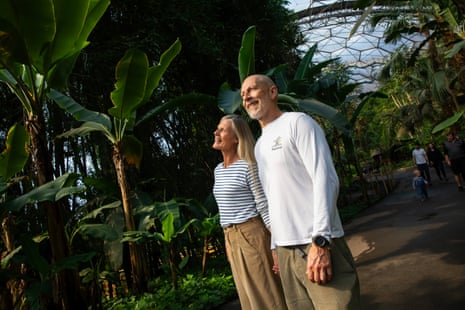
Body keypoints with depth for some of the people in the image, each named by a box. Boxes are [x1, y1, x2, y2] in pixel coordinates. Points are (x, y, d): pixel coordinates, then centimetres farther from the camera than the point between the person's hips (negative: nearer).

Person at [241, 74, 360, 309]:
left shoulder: (297, 123, -3)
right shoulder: (259, 146, 18)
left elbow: (325, 180, -13)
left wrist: (320, 241, -20)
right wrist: (276, 245, 17)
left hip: (317, 244, -7)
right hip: (285, 249, 7)